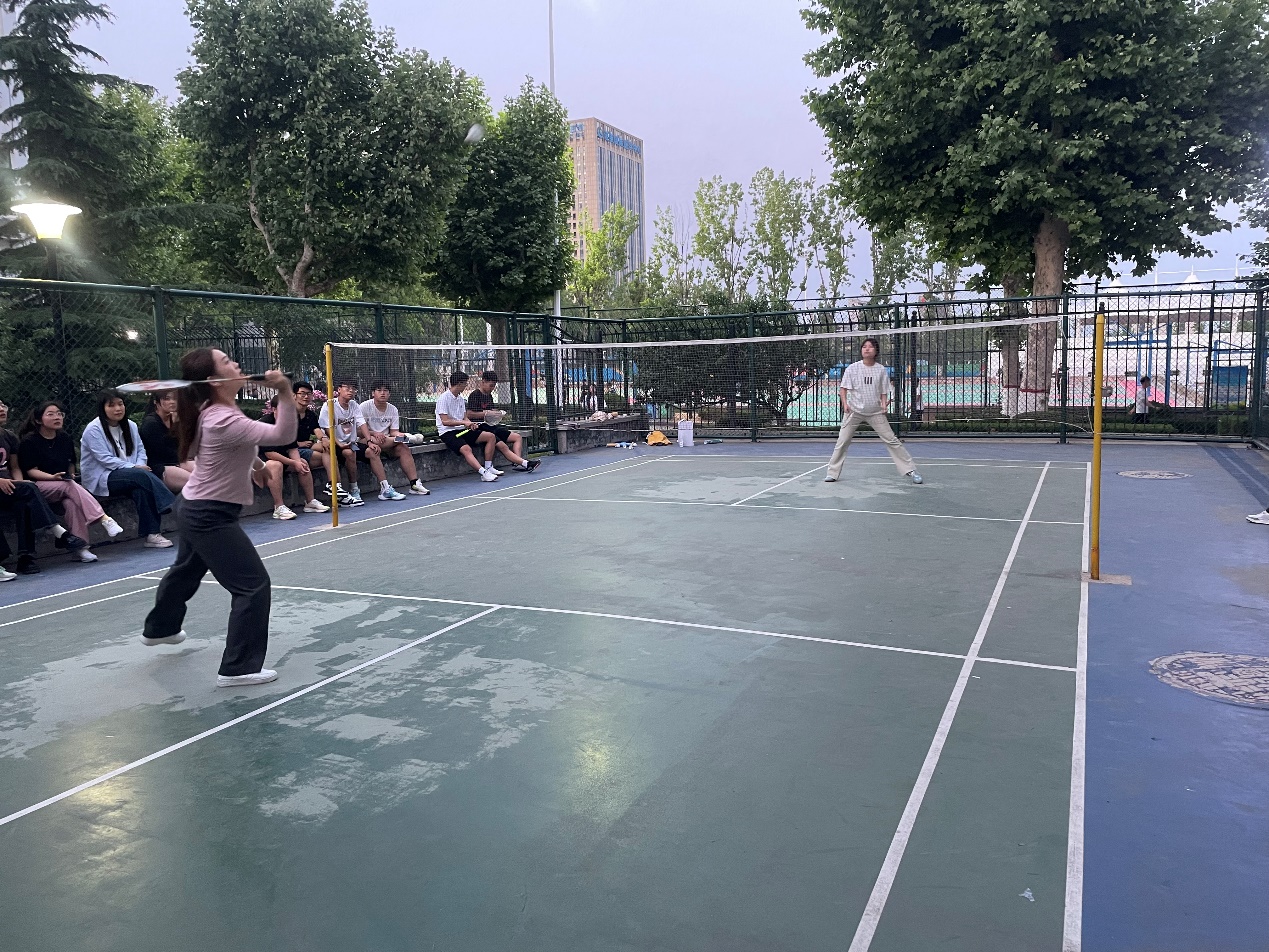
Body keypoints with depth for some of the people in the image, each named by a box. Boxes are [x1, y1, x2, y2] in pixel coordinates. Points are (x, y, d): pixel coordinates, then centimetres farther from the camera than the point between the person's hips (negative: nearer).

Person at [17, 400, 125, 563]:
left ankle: (79, 548, -36)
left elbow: (71, 463, 27)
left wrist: (71, 475, 8)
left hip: (64, 483, 4)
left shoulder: (64, 438, 14)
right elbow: (30, 470, -9)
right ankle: (104, 519, -44)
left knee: (72, 503, -31)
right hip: (38, 486, -4)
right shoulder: (29, 441, -3)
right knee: (71, 487, -35)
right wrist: (53, 477, -23)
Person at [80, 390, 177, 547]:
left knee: (141, 488, -30)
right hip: (101, 479, -5)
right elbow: (105, 459, -13)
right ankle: (170, 505, -34)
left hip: (131, 475, 5)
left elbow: (141, 450, 15)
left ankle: (152, 534, -34)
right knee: (142, 476, -33)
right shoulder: (93, 430, -6)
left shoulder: (130, 426, 13)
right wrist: (135, 468, -19)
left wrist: (140, 465, -8)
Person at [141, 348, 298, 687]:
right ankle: (238, 667, -4)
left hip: (196, 509, 11)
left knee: (186, 571, 33)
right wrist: (285, 391, -47)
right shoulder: (225, 421, -30)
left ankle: (160, 628, 59)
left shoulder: (213, 410, 0)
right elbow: (283, 435, -37)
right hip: (211, 517, -11)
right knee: (255, 586, -9)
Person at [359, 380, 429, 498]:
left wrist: (400, 435, -18)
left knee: (403, 448, -19)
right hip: (365, 441, -5)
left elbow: (394, 432, 5)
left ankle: (414, 483, -21)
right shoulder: (365, 407, -6)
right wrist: (374, 434, -27)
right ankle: (385, 487, -38)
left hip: (387, 443, 5)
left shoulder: (393, 410, 8)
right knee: (372, 450, -37)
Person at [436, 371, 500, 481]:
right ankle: (484, 472, -49)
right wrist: (463, 422, -25)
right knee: (466, 449, -36)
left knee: (490, 436, -3)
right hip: (448, 432, -8)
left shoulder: (461, 398, 15)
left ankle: (488, 468, -5)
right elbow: (445, 421, -18)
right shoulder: (443, 398, -10)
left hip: (461, 430, 8)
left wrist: (470, 424, -5)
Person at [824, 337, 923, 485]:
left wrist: (884, 403, -12)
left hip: (875, 412, 0)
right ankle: (832, 473, 10)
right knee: (842, 442, -1)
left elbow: (883, 392, 7)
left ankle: (910, 470, 5)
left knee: (892, 440, -2)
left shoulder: (882, 370, 1)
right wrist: (845, 403, -13)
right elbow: (844, 388, 1)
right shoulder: (852, 368, -3)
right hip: (854, 411, 0)